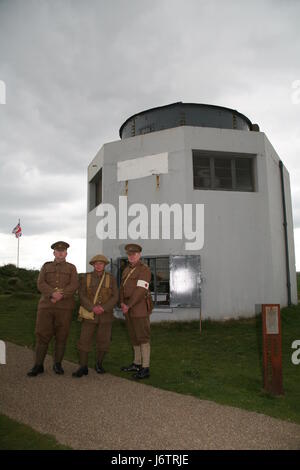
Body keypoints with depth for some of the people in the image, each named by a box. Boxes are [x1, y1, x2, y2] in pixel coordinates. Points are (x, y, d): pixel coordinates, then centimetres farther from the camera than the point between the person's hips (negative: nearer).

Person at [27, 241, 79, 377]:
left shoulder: (71, 268, 7)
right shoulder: (46, 267, 10)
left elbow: (74, 286, -8)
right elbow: (41, 284, -5)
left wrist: (60, 296, -22)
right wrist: (53, 293, -23)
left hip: (65, 307, -1)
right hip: (46, 306, 1)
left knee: (61, 336, 3)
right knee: (42, 335, 0)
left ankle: (57, 364, 16)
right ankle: (38, 366, 10)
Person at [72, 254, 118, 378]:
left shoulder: (111, 279, -2)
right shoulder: (85, 278, -3)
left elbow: (115, 297, -7)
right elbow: (82, 296, -9)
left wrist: (103, 308, -21)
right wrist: (93, 308, -23)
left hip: (105, 315, 0)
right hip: (90, 314, 0)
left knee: (103, 341, 2)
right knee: (84, 340, -5)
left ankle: (99, 364, 22)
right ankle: (83, 368, 6)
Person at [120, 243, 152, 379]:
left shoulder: (144, 269, -12)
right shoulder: (127, 270, 15)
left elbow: (140, 290, -19)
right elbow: (122, 288, 10)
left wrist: (128, 305, -17)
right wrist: (122, 303, -7)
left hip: (140, 307, -8)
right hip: (128, 309, 8)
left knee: (143, 337, -5)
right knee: (134, 337, 15)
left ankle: (145, 368, 0)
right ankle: (137, 364, 27)